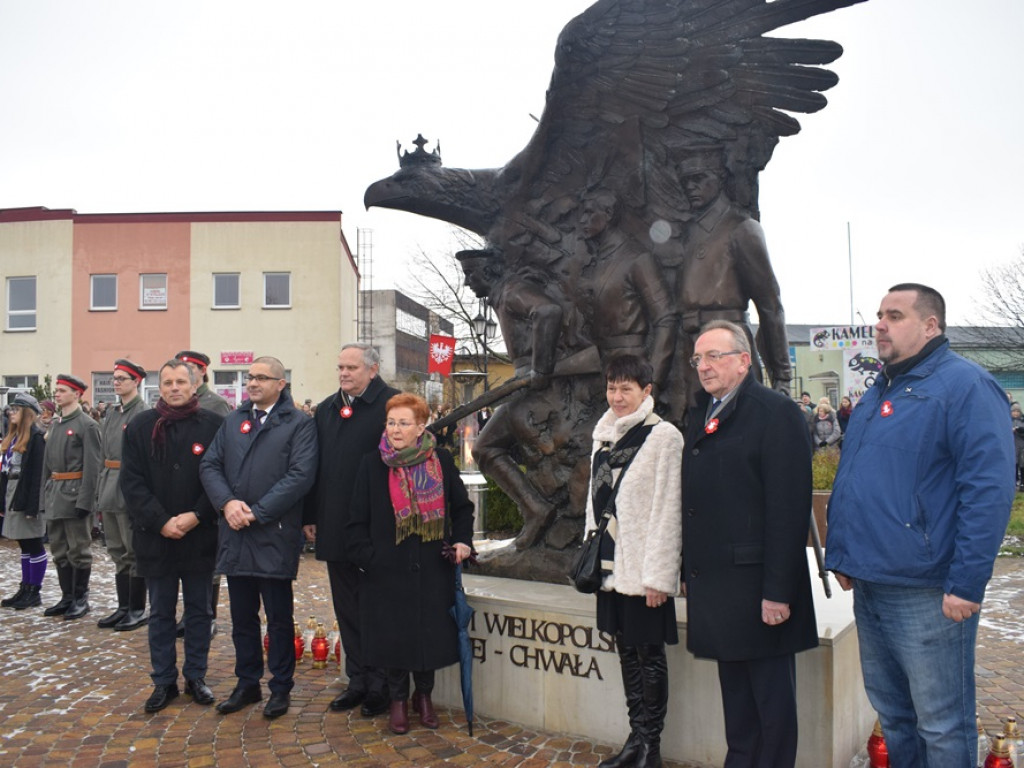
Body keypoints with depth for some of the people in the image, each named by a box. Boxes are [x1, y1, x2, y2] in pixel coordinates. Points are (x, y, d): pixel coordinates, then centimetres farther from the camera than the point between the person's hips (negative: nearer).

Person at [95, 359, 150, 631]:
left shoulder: (144, 413, -10)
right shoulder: (111, 414, 14)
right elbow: (104, 454, 18)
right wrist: (101, 487, 13)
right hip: (110, 490, 8)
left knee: (134, 552, 0)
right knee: (118, 552, 13)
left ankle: (138, 610, 9)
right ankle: (124, 607, 22)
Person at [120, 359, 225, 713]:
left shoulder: (213, 425, -3)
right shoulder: (140, 426, 1)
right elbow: (132, 482, -2)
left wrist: (196, 516, -14)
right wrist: (161, 521, -11)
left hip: (200, 535, -1)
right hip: (156, 536, 1)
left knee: (199, 610, 10)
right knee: (160, 612, 11)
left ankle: (196, 677, 24)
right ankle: (163, 681, 23)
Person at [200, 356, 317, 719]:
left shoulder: (299, 424, -4)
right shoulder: (233, 421, 12)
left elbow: (301, 475, -14)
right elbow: (209, 465, 7)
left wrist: (257, 512, -17)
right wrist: (227, 503, -10)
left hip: (274, 536, -5)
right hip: (235, 534, 5)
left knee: (279, 617, 7)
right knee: (242, 617, 15)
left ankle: (281, 688, 21)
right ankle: (247, 684, 30)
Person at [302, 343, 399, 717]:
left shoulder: (391, 404, -9)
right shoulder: (326, 409, 12)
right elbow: (315, 466, 14)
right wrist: (310, 516, 11)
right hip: (334, 528, 7)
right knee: (347, 606, 15)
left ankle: (380, 684, 18)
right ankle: (358, 679, 28)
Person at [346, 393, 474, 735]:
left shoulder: (441, 460, 1)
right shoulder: (372, 464, -1)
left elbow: (462, 507, 10)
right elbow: (357, 520, 2)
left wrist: (463, 540, -3)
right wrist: (366, 557, -7)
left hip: (433, 569, 1)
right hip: (388, 570, -1)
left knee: (431, 633, 7)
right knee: (394, 635, 5)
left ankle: (424, 694, 31)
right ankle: (398, 699, 28)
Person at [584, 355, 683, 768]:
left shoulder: (663, 437, -11)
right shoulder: (603, 436, 10)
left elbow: (668, 511, -14)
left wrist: (658, 575, -15)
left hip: (644, 570, -6)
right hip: (611, 564, 7)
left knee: (649, 654, 4)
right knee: (627, 652, 15)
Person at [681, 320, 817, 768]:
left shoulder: (776, 412, -10)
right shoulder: (700, 416, 15)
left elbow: (789, 508, -16)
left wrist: (778, 590, -19)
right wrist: (688, 571, 13)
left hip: (756, 585, -7)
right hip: (712, 584, 7)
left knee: (771, 697, 6)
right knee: (734, 693, 17)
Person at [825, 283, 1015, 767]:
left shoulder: (965, 386, -10)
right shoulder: (877, 394, 15)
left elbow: (990, 488, -18)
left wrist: (967, 582, -21)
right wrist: (840, 555, 17)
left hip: (927, 595, -8)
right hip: (868, 587, 8)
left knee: (943, 727, 5)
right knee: (892, 713, 20)